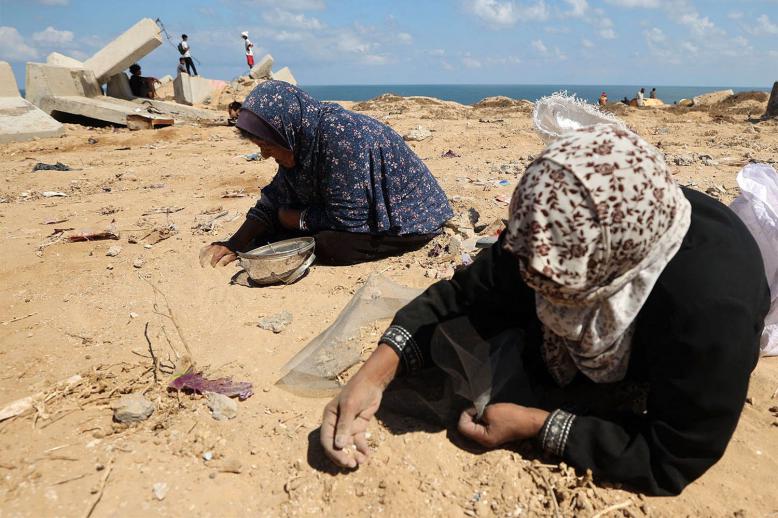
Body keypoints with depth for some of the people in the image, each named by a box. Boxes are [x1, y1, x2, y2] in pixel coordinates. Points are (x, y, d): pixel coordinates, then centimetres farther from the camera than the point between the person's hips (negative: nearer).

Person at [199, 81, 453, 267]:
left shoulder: (341, 136, -32)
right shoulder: (301, 137, -5)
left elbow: (346, 218, -29)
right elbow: (275, 198, 2)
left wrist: (289, 219, -14)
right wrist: (234, 244, -8)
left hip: (411, 219, -7)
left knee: (329, 245, -31)